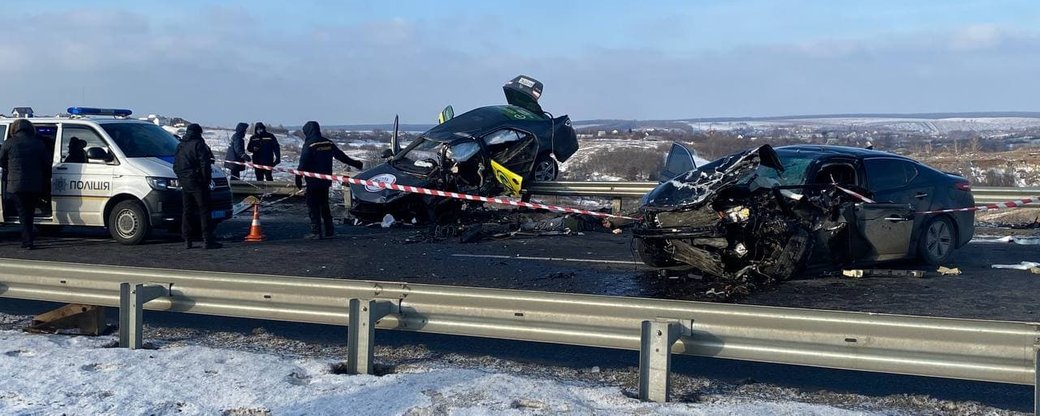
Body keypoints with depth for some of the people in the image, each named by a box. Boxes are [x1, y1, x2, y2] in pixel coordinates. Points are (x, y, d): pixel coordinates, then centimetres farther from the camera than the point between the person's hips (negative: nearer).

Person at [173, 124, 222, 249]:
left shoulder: (180, 146, 14)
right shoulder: (198, 144, -9)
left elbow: (176, 166, 18)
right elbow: (204, 164, -15)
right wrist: (207, 179, -6)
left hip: (184, 182, 7)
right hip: (197, 182, -7)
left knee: (187, 210, 11)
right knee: (204, 210, -5)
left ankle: (187, 240, 10)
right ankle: (207, 240, -9)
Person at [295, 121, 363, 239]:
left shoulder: (309, 144, -11)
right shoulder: (328, 143, 7)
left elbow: (303, 163, -16)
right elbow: (341, 156, 15)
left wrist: (298, 178, -13)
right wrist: (355, 164, 25)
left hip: (313, 181, -6)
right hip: (325, 181, 6)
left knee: (313, 207, -2)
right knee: (324, 205, 17)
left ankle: (316, 232, -5)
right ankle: (329, 230, 18)